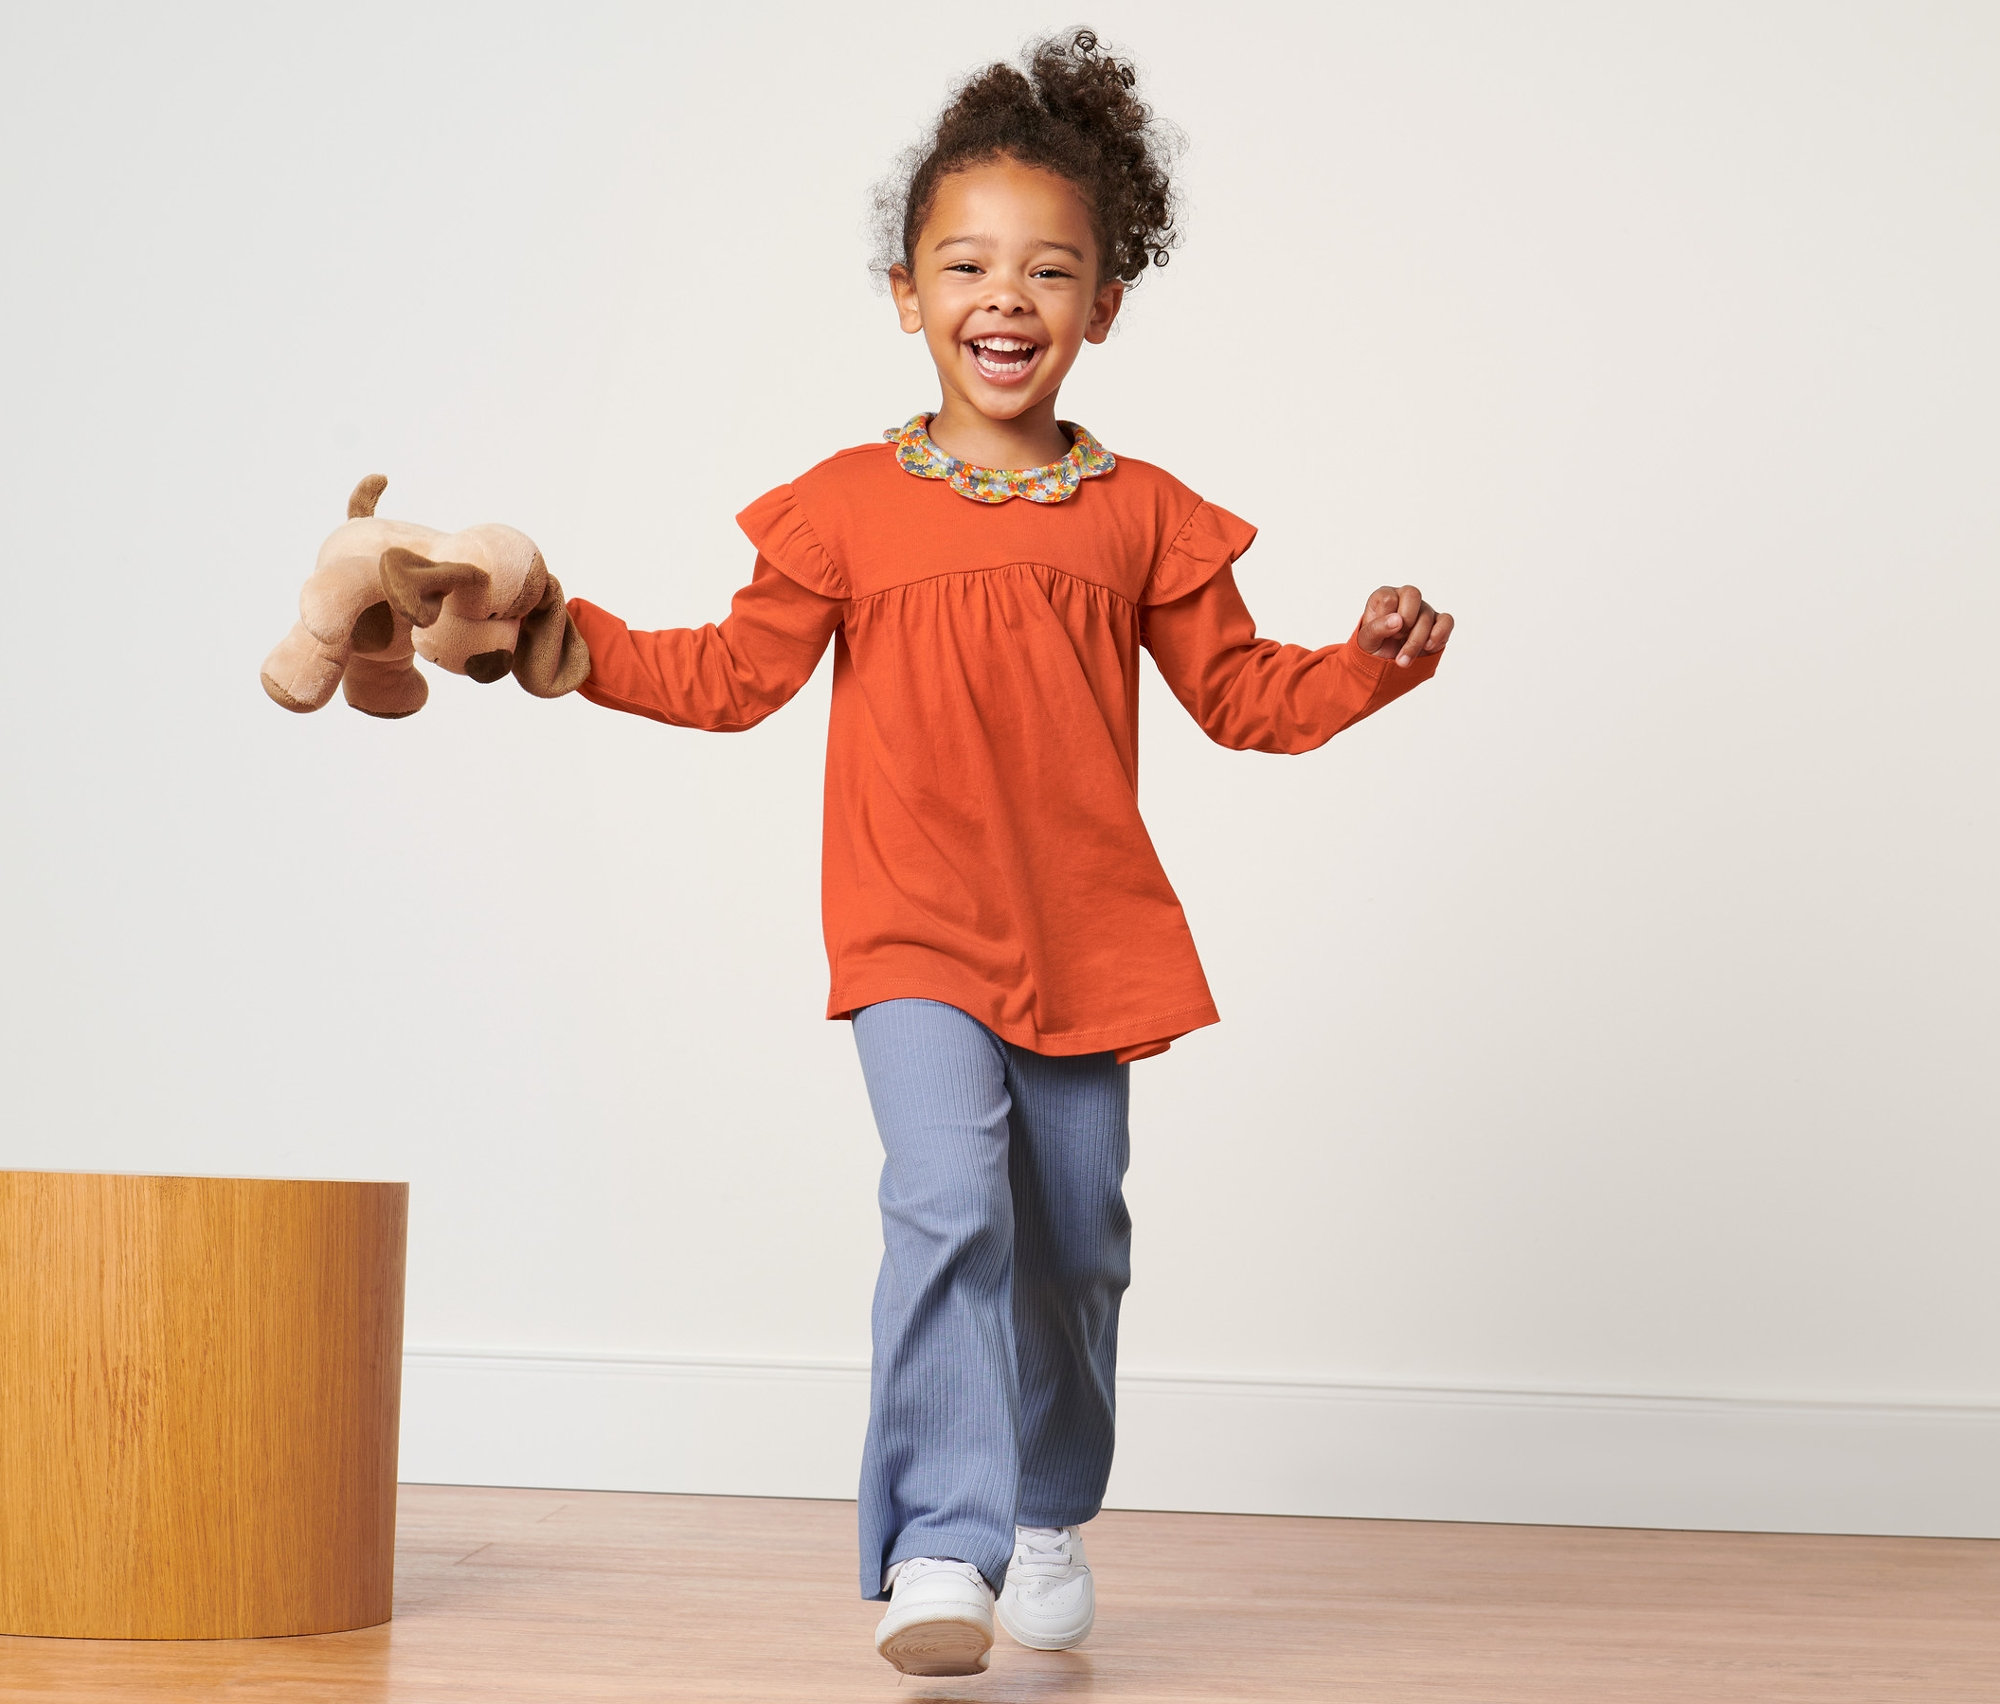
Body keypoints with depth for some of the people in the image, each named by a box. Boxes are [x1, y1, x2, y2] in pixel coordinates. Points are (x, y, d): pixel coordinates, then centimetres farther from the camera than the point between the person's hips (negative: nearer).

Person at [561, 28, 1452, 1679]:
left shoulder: (1141, 515, 5)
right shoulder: (848, 506, 1)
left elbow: (1242, 692, 10)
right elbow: (734, 675, 5)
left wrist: (1370, 662, -5)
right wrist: (566, 638, -4)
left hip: (1084, 936, 3)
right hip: (914, 933, -3)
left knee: (1077, 1239, 12)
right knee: (949, 1203, -22)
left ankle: (1047, 1516, 34)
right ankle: (939, 1546, -19)